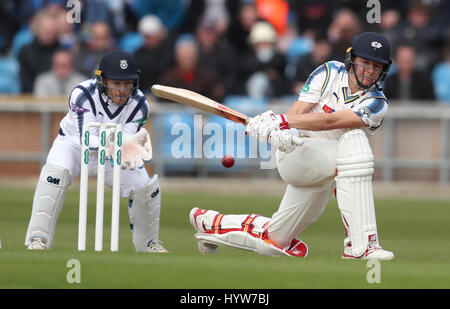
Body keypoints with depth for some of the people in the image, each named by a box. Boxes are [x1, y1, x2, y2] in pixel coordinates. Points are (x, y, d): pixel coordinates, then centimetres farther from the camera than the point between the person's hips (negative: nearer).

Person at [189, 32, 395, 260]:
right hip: (293, 153, -3)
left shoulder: (377, 104, -7)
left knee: (276, 240, 5)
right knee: (354, 142, -32)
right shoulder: (329, 73, 0)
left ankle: (214, 223, 34)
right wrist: (282, 131, -34)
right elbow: (298, 110, -11)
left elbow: (329, 121, -21)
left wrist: (280, 121, -31)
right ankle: (361, 245, -40)